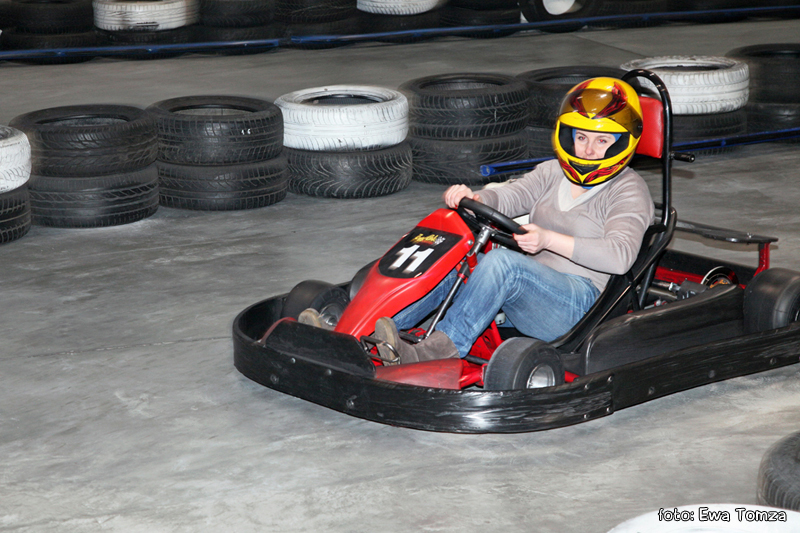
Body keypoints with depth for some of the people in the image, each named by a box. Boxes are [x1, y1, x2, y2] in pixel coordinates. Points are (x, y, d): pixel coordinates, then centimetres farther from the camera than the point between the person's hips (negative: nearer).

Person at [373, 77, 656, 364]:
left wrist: (548, 239, -29)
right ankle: (381, 325, -29)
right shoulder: (552, 173, 19)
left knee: (501, 262, -33)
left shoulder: (629, 190, -1)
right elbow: (507, 198, 5)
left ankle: (438, 349, -43)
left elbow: (620, 255, -18)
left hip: (578, 305, -6)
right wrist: (472, 199, -20)